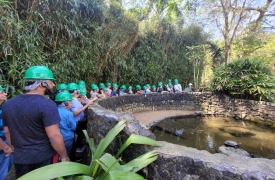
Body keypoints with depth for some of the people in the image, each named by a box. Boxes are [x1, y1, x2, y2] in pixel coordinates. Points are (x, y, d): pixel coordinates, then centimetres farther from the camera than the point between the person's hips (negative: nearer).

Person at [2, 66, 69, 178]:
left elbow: (7, 133, 11)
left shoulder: (8, 104, 2)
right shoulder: (47, 104, -21)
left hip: (20, 158, 6)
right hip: (44, 157, -5)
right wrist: (64, 156, -9)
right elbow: (54, 137, -23)